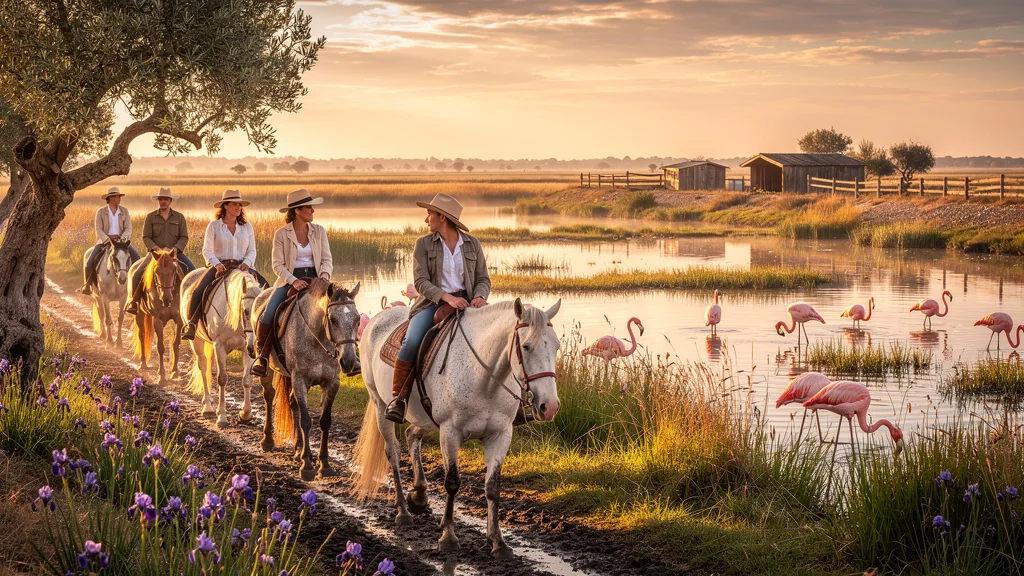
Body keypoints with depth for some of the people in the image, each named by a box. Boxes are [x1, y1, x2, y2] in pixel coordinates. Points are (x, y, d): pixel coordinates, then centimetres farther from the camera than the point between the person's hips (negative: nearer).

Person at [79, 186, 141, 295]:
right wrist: (107, 240, -22)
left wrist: (122, 239, -20)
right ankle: (87, 285, -1)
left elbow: (128, 229, -1)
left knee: (136, 258, -19)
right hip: (104, 241, -2)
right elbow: (99, 229, -7)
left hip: (122, 241, 2)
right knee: (90, 261, -20)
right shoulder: (101, 212, 1)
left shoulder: (124, 211, 6)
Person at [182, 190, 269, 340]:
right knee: (198, 291, -25)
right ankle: (190, 325, -15)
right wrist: (217, 264, -18)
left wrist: (246, 263, -11)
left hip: (241, 265, 2)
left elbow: (252, 250, 10)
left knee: (264, 285, -20)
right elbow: (207, 250, -1)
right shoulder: (214, 226, 3)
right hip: (219, 265, -2)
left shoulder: (247, 226, 11)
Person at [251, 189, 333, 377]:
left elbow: (327, 259, 7)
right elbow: (278, 265, -5)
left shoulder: (319, 231, 7)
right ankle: (261, 356, -3)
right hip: (289, 280, -2)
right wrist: (293, 281, -20)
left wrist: (324, 277, -13)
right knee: (268, 315, -21)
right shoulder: (281, 234, -2)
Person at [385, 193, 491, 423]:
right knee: (412, 342, -29)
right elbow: (421, 282, -5)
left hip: (466, 302, 2)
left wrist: (479, 296, -14)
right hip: (433, 302, -1)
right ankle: (398, 398, -17)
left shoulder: (472, 244, 9)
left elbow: (483, 279, 10)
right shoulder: (424, 244, 4)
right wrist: (448, 298, -21)